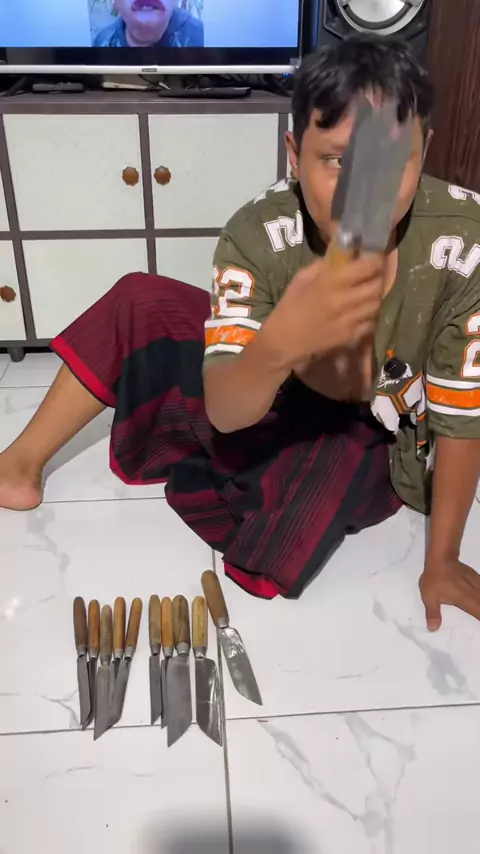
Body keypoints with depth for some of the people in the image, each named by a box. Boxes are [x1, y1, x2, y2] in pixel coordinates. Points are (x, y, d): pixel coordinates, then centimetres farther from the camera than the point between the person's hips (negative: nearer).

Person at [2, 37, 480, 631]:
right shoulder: (258, 233, -26)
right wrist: (282, 340, -54)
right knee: (137, 305, -11)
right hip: (271, 396, 2)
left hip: (368, 442, -2)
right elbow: (224, 410, -32)